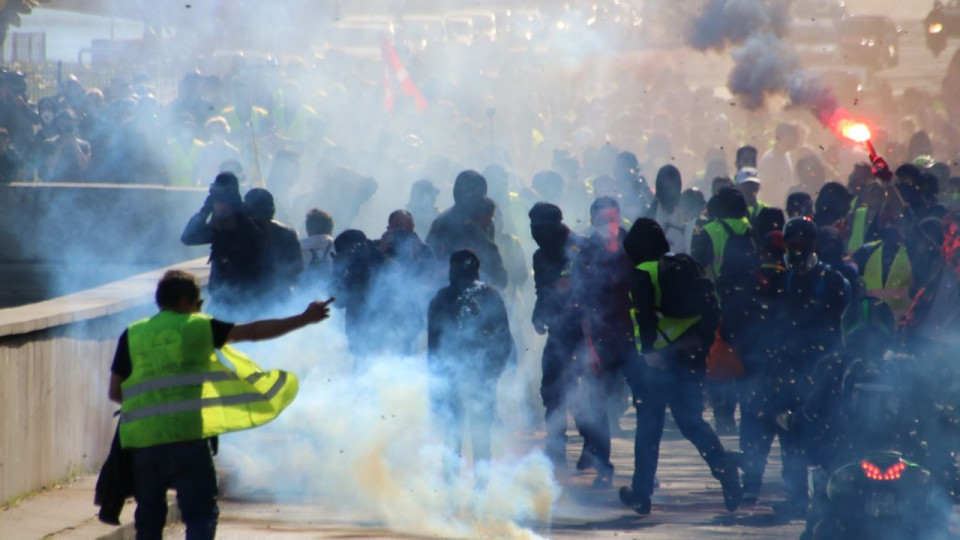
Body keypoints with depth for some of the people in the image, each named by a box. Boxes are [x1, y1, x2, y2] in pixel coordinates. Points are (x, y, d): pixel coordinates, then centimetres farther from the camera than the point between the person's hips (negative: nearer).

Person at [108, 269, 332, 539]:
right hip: (188, 436, -2)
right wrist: (305, 318, 15)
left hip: (142, 439, 2)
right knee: (201, 515, 1)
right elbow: (254, 332, 8)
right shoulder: (200, 327, 6)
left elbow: (115, 392, 10)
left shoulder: (131, 335, 10)